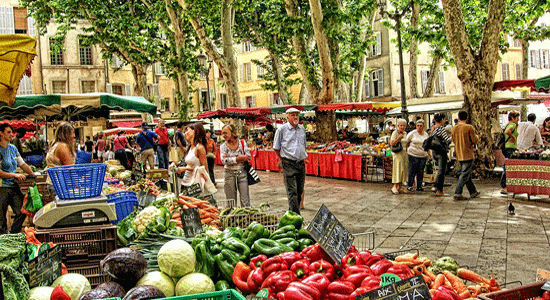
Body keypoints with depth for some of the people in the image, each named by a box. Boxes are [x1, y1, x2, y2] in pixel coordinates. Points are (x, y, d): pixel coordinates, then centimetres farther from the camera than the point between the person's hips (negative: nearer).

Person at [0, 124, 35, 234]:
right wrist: (15, 175, -21)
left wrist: (34, 174, 12)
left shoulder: (13, 148, 12)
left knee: (22, 212, 0)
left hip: (14, 186, 6)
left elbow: (22, 164, 19)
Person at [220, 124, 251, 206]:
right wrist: (239, 158, -18)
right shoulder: (223, 146, 3)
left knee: (245, 201, -1)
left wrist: (230, 159, -11)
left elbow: (248, 157, -8)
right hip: (229, 174, 1)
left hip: (242, 173, 0)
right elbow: (223, 160, -12)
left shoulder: (242, 143, 2)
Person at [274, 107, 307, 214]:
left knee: (299, 190, 10)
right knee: (292, 191, -8)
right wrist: (283, 159, 4)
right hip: (289, 164, -6)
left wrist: (304, 157, 16)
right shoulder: (282, 129, -3)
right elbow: (276, 148, 3)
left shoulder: (302, 129, 13)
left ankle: (291, 211, 25)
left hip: (301, 163, 6)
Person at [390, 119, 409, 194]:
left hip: (404, 153, 7)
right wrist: (399, 138, -21)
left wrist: (407, 152, 17)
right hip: (397, 153, -7)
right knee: (398, 169, -13)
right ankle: (394, 187, -14)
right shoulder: (395, 133, -5)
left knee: (403, 170, 3)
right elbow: (391, 143, -14)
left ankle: (399, 187, 8)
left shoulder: (405, 133, 15)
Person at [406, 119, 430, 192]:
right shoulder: (412, 133, -2)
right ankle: (409, 186, 4)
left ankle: (419, 186, 13)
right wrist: (407, 149, -1)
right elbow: (406, 141, 3)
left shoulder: (426, 134, 12)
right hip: (413, 155, -4)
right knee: (412, 171, -4)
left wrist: (428, 154, 18)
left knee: (421, 172, 6)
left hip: (423, 156, 4)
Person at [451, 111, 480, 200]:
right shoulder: (469, 127, -12)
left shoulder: (454, 128, 4)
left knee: (466, 174, 16)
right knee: (465, 175, -4)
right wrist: (475, 136, 11)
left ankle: (473, 191, 27)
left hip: (459, 155, 6)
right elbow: (475, 141, -9)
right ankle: (457, 194, -10)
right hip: (468, 154, -6)